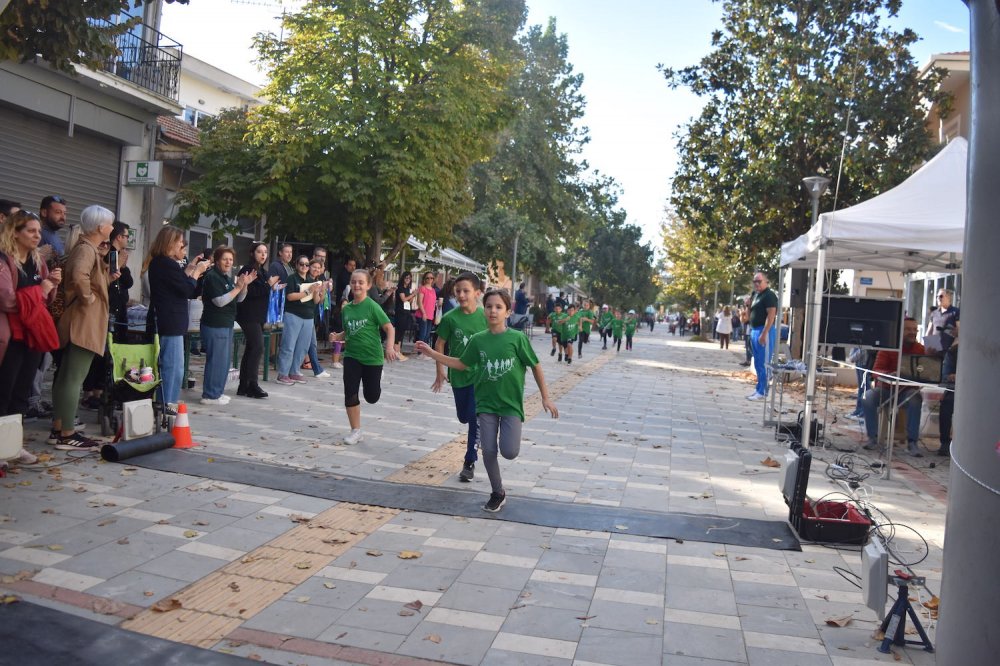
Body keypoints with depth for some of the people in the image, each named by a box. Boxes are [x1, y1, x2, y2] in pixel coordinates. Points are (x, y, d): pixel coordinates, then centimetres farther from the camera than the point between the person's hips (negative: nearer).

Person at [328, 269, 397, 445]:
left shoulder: (372, 306, -12)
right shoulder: (346, 308, 4)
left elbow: (389, 328, -13)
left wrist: (389, 347, -28)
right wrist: (337, 337, -5)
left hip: (372, 357, -4)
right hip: (351, 356, 4)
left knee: (371, 397, 5)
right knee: (350, 394, -1)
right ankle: (356, 431, 13)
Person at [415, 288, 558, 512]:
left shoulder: (518, 338, -9)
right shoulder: (477, 340, -1)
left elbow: (536, 367, -1)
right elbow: (462, 364, 11)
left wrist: (545, 398, 0)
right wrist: (431, 353, 3)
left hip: (511, 403, -2)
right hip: (486, 402, 2)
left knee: (509, 452, -13)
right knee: (488, 450, 1)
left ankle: (508, 436, 24)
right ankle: (498, 493, 21)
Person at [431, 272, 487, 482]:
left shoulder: (485, 316, -10)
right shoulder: (450, 318, -9)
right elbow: (440, 344, 2)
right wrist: (440, 372, 0)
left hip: (480, 374, -2)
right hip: (458, 375, 2)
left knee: (476, 417, -7)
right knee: (464, 417, 16)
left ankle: (469, 462, 5)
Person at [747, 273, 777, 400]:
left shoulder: (769, 295, -11)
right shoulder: (756, 295, 17)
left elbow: (771, 315, -19)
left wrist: (764, 333, -25)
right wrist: (749, 305, 3)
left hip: (764, 331, -10)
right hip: (754, 330, 10)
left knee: (763, 363, -8)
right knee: (757, 364, 12)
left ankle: (762, 392, -6)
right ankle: (759, 389, 19)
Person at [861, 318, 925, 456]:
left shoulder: (921, 349, 1)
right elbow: (876, 370, -10)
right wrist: (889, 375, -32)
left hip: (908, 390, 0)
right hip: (886, 388, 0)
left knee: (915, 399, -34)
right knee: (868, 397, -28)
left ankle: (912, 442, -26)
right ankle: (873, 438, -15)